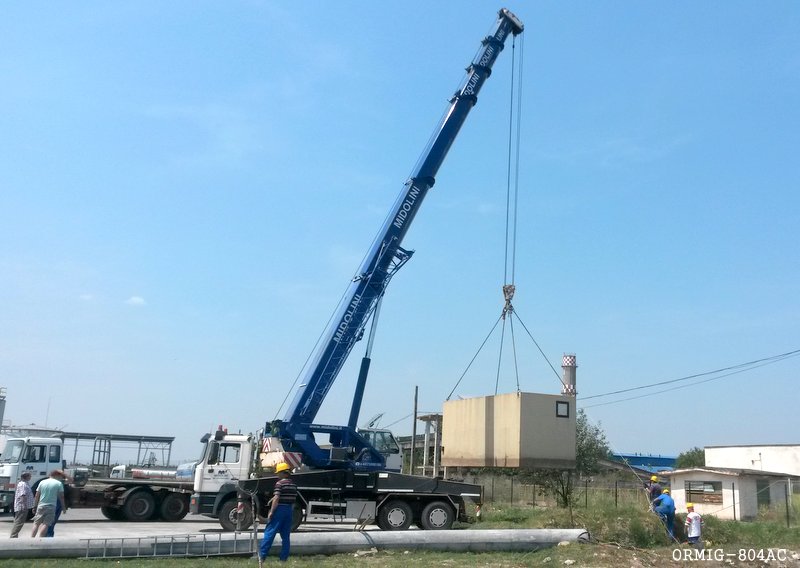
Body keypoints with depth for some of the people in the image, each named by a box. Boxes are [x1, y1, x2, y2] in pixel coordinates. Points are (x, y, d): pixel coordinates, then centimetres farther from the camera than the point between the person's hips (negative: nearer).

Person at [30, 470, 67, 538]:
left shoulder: (42, 482, 8)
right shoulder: (59, 483, -1)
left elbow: (37, 496, 8)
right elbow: (61, 497, 0)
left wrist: (35, 506, 15)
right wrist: (63, 507, 8)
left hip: (41, 506, 3)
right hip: (51, 507, -3)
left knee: (36, 523, 10)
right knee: (46, 524, -2)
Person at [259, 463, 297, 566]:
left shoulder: (280, 483, -10)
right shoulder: (293, 485, 12)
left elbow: (276, 499, -17)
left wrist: (271, 512, -15)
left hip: (279, 510, -7)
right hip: (289, 510, 7)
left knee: (269, 533, -4)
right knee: (285, 536, 10)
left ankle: (262, 556, -8)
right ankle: (284, 558, 10)